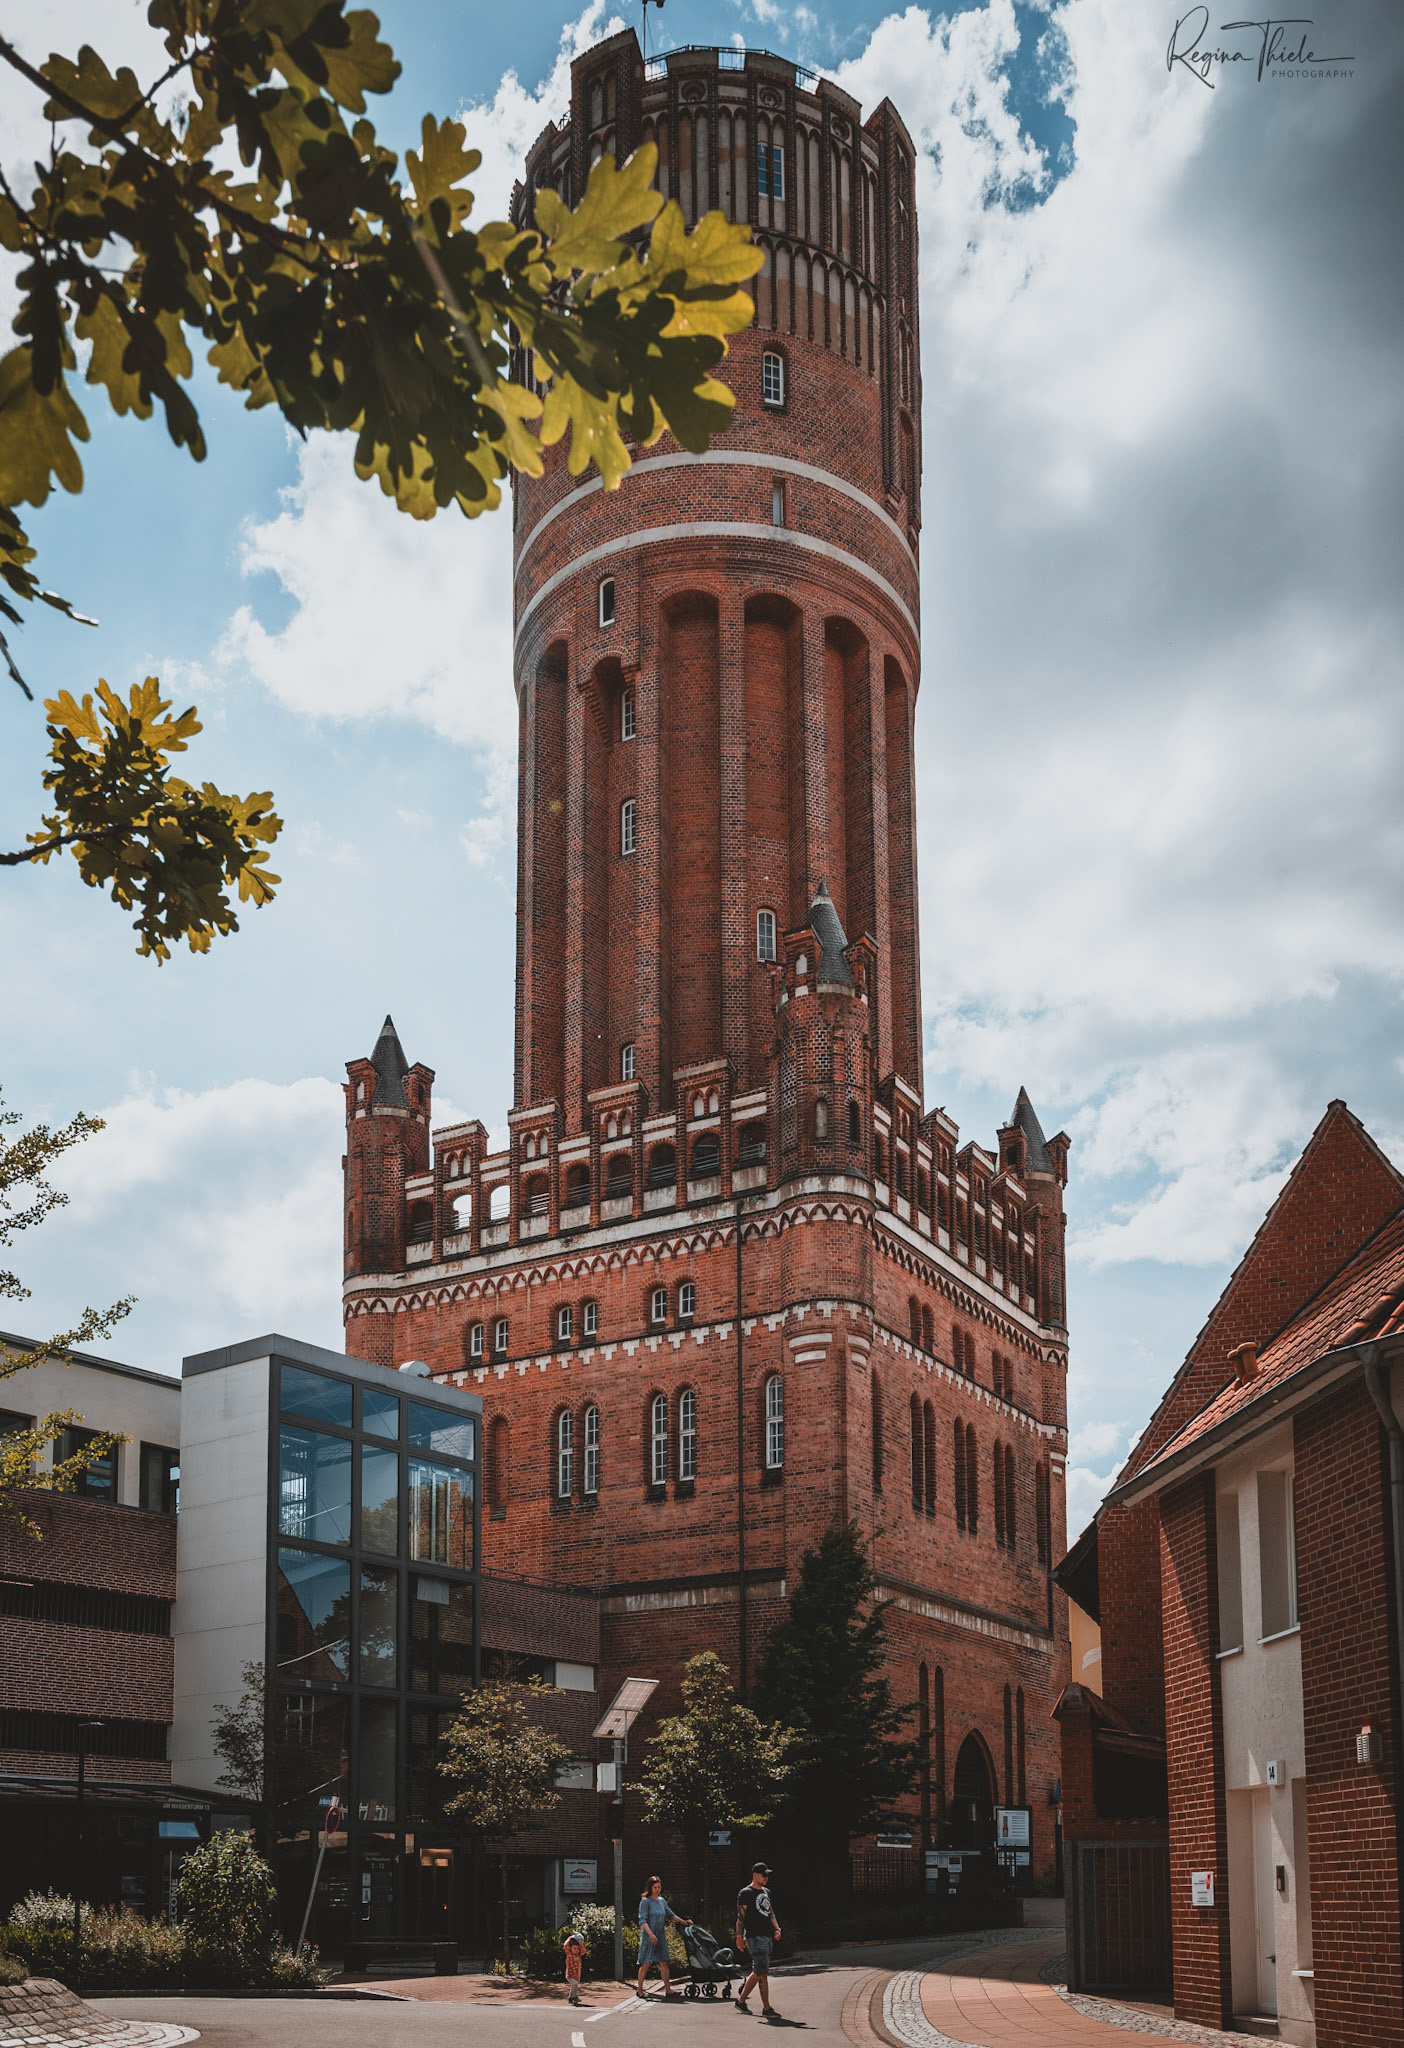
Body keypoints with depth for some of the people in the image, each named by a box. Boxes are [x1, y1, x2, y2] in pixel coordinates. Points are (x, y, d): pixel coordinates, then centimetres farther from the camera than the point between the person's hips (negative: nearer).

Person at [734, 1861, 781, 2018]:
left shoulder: (766, 1892, 19)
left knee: (758, 1972, 11)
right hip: (754, 1936, -8)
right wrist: (739, 1937, -13)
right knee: (762, 1972, -12)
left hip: (767, 1936, 8)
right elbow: (740, 1916, -8)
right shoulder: (745, 1893, -5)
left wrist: (777, 1928, 9)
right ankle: (766, 2008, -11)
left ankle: (741, 2001, 22)